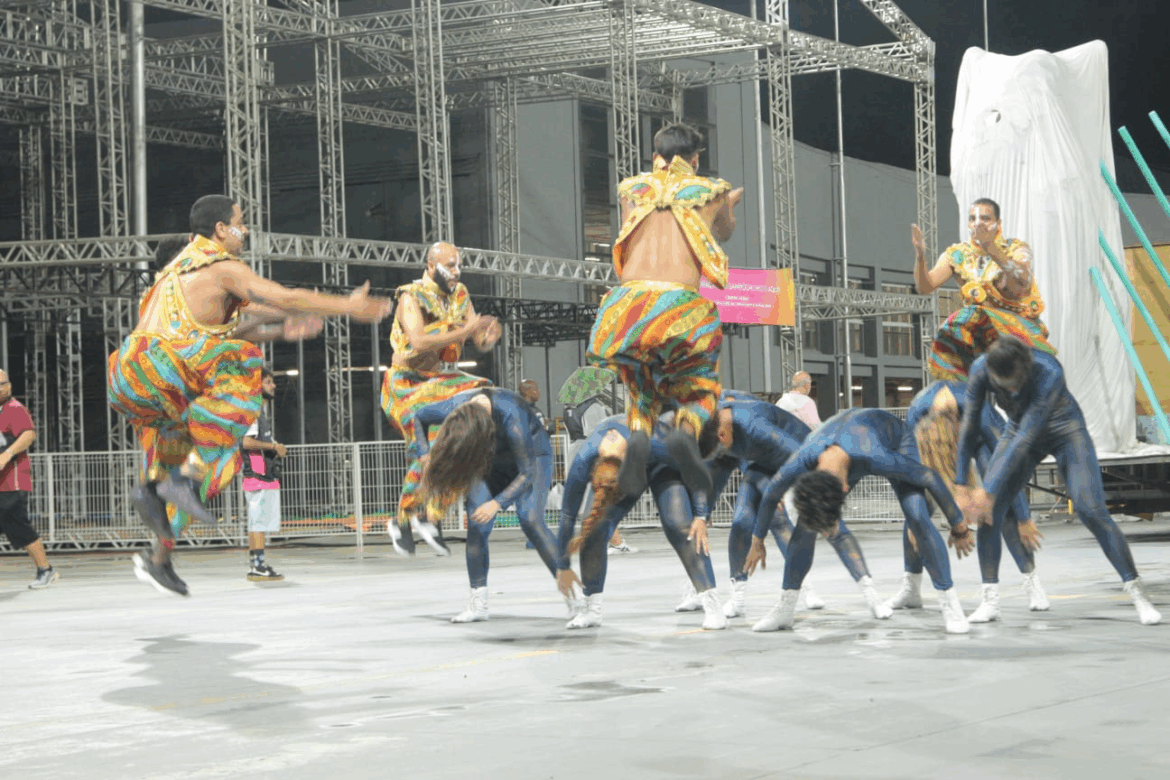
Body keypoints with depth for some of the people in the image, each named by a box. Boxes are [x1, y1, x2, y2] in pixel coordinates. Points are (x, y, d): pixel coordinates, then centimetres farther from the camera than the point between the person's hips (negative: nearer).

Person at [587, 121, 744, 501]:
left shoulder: (631, 189, 20)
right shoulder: (711, 191, 17)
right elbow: (725, 233, 39)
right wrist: (728, 204, 64)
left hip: (628, 298, 2)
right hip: (679, 302, -2)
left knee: (640, 388, 24)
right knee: (699, 388, 18)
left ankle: (637, 436, -11)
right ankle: (687, 432, -18)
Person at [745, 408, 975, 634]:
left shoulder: (878, 459, -50)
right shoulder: (800, 464, -38)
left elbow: (931, 478, -31)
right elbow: (769, 496, -14)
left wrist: (958, 525, -18)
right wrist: (757, 541, 2)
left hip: (895, 441, -3)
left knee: (918, 518, -25)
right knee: (805, 523, -8)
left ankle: (950, 602, -15)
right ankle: (785, 608, 5)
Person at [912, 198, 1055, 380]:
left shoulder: (1016, 249, -2)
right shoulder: (958, 254, 6)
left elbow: (1023, 282, -25)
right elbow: (925, 287, -6)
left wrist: (991, 249, -36)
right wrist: (920, 256, -25)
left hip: (1018, 323, -2)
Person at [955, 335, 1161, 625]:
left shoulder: (1049, 373, -39)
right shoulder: (981, 370, -26)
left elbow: (1024, 440, -37)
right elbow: (969, 427, -14)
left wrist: (989, 490, -35)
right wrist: (961, 485, -14)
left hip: (1065, 430, -4)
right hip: (1020, 428, 4)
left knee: (1091, 509, -22)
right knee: (988, 513, -9)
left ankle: (1137, 593, -13)